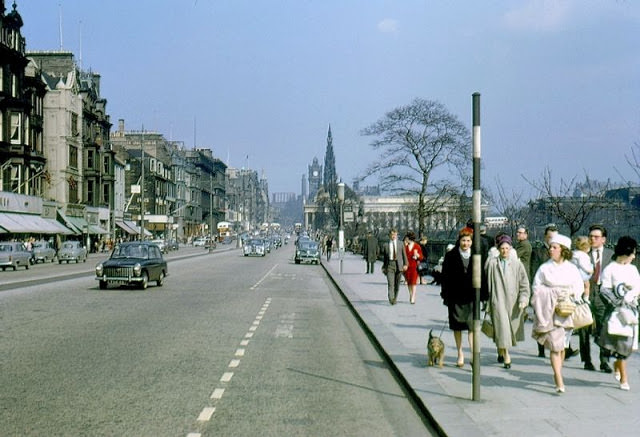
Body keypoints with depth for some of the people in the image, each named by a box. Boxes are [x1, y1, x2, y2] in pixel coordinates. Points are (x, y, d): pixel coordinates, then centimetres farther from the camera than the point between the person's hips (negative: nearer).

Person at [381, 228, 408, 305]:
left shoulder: (400, 244, 9)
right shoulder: (385, 245, 5)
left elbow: (404, 255, 9)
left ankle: (394, 299, 21)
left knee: (397, 284, 7)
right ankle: (391, 299, -20)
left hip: (399, 265, 2)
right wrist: (384, 267, 12)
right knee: (390, 283, -14)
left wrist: (405, 264, -1)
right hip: (389, 265, -2)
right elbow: (384, 257, 10)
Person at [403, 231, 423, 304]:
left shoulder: (417, 246, 1)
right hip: (407, 266, 3)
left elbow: (421, 257, 4)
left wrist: (417, 255, -17)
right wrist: (405, 246, -12)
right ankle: (411, 295, 28)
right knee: (408, 282, 11)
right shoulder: (405, 245, 5)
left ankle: (413, 298, -9)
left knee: (413, 282, -8)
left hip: (414, 266, -3)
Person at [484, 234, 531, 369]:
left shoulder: (517, 264, 3)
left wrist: (523, 299, -6)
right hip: (497, 301, -2)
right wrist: (487, 302, 5)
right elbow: (487, 282, 6)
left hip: (513, 301, 2)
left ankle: (501, 351, 32)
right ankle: (506, 357, -4)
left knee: (511, 327, 9)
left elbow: (524, 284, 5)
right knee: (502, 327, -8)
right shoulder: (491, 263, 1)